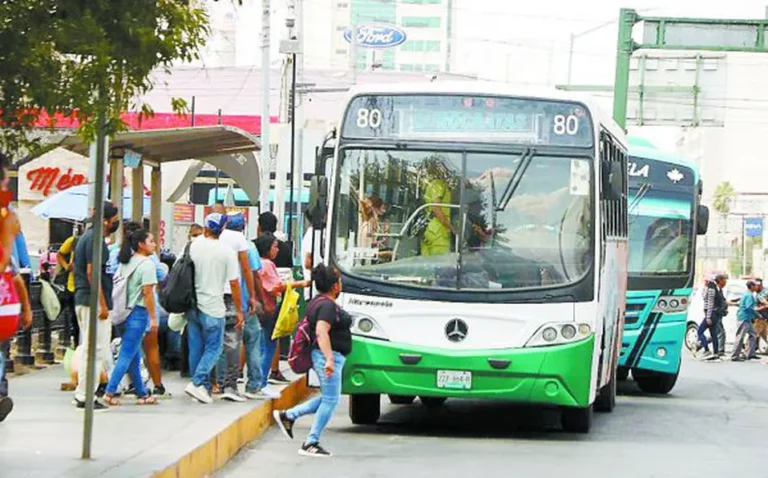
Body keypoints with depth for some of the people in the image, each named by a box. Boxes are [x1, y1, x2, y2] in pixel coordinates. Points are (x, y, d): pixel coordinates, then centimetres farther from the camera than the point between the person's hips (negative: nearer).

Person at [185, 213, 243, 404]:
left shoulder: (193, 246, -1)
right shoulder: (227, 252, -9)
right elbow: (234, 283, -7)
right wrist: (239, 310, 1)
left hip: (192, 305, 4)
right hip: (213, 307, -4)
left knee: (196, 348, 12)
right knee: (213, 348, 3)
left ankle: (203, 387, 17)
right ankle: (197, 382, -12)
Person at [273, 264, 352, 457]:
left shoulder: (318, 302, 14)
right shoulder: (328, 306, -18)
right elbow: (321, 332, -29)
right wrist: (329, 359, -35)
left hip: (326, 356, 11)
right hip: (329, 356, -11)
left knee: (327, 399, 18)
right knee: (330, 401, -3)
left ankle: (288, 416, 16)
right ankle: (310, 443, 0)